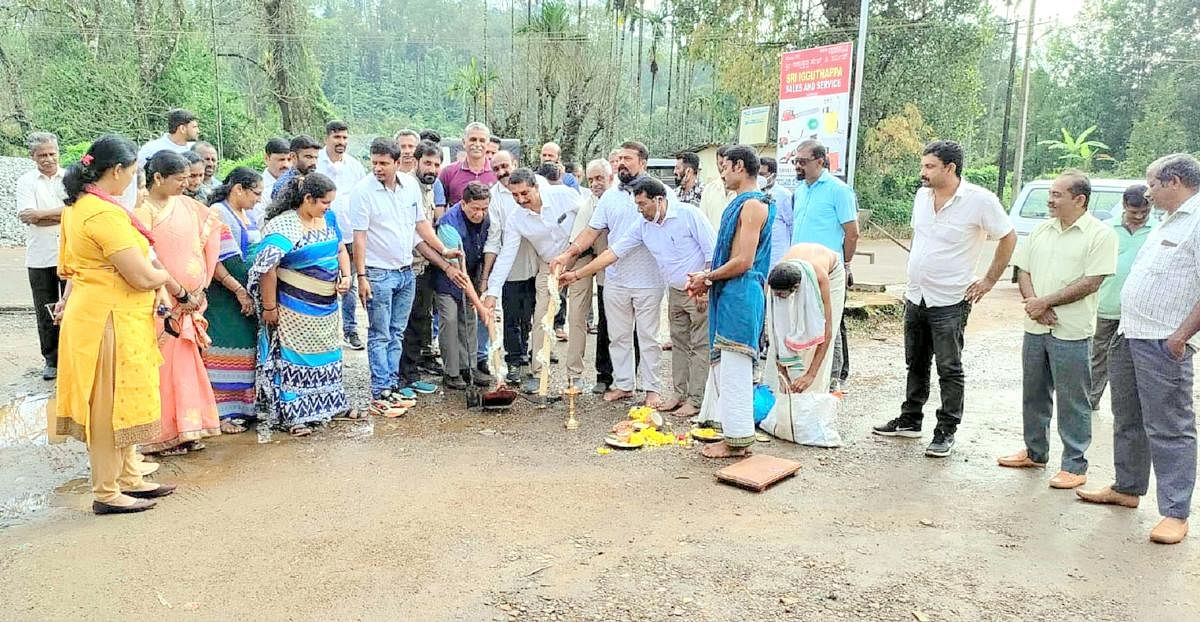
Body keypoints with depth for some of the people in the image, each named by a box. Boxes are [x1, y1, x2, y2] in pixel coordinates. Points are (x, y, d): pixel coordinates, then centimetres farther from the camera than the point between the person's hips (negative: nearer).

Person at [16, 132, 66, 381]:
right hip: (40, 257, 1)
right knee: (46, 312, 8)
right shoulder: (26, 182, 4)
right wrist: (65, 214, -12)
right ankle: (51, 360, 19)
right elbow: (27, 217, -10)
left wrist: (40, 214, -14)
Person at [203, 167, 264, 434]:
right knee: (227, 350, -5)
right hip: (224, 297, -8)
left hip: (249, 295, 8)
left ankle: (245, 407, 20)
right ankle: (222, 413, 1)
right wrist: (239, 290, -16)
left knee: (247, 349, 10)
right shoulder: (216, 214, -9)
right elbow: (213, 260, -16)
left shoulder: (250, 216, 15)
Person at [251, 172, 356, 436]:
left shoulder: (328, 218, 4)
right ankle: (292, 415, 10)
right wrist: (269, 307, -18)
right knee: (295, 356, 0)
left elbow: (341, 250, 17)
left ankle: (333, 403, 32)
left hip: (328, 305, 8)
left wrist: (346, 276, -1)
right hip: (295, 308, -8)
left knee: (328, 354, 17)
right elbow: (266, 268, -21)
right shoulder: (284, 225, -19)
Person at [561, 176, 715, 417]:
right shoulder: (644, 227, 2)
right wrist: (577, 274, 0)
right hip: (675, 292, 7)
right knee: (679, 344, 11)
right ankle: (680, 394, 21)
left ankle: (696, 400, 3)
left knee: (700, 346, -2)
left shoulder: (689, 214, -16)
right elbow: (613, 252, 3)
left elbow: (712, 252, -15)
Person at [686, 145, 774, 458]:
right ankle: (730, 429, 26)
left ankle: (738, 440, 5)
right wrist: (705, 277, 8)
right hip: (728, 294, 10)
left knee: (734, 368, -4)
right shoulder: (741, 203, 17)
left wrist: (708, 278, -9)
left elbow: (742, 262, -20)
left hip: (741, 294, -10)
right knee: (723, 363, 16)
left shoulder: (752, 205, -14)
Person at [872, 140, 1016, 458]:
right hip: (915, 297, 7)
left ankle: (946, 431, 12)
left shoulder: (980, 200, -14)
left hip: (950, 302, -6)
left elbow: (1008, 238, -5)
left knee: (949, 370, 2)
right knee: (916, 364, 17)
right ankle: (910, 420, 29)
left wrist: (988, 281, -5)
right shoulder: (922, 195, 5)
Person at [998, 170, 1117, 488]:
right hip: (1035, 328, 6)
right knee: (1034, 394, 16)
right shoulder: (1042, 230, 10)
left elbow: (1090, 283, -15)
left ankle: (1075, 466, 12)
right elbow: (1023, 271, 9)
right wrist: (1034, 303, -9)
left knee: (1072, 402, 1)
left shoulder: (1100, 234, -8)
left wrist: (1045, 302, -16)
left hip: (1071, 333, -6)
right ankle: (1035, 452, 31)